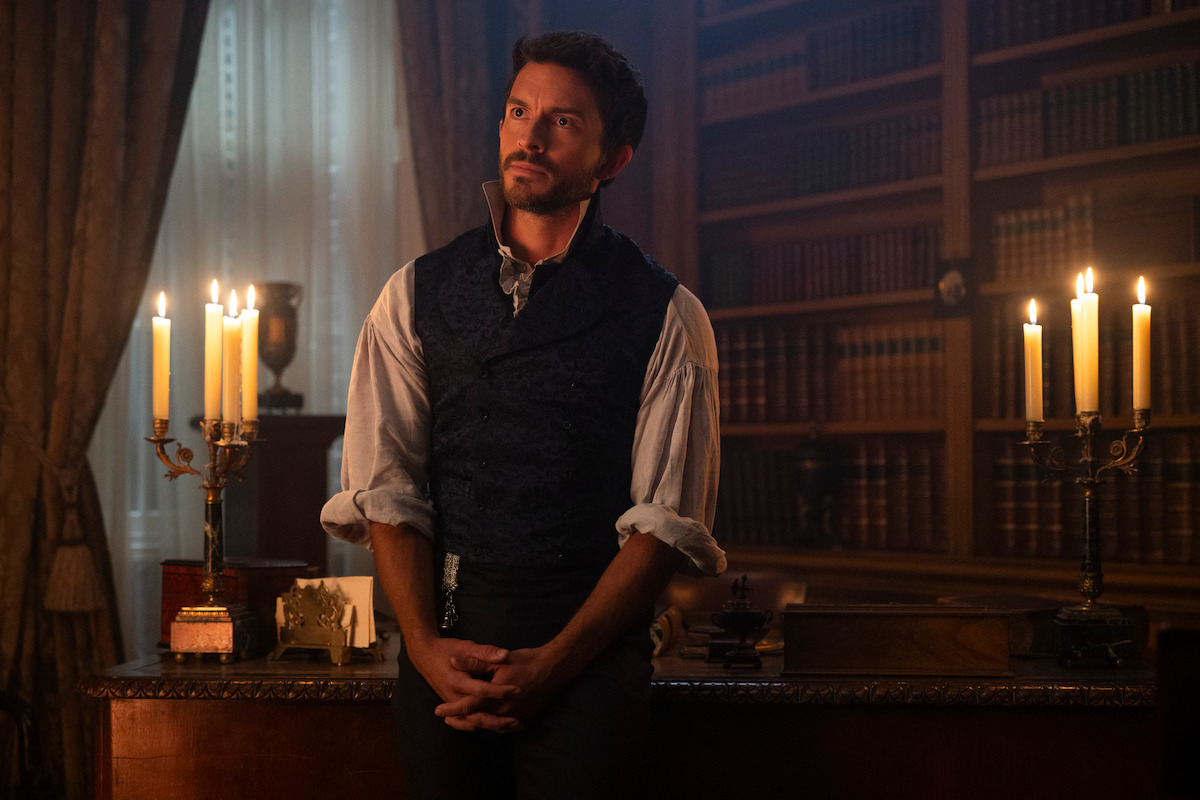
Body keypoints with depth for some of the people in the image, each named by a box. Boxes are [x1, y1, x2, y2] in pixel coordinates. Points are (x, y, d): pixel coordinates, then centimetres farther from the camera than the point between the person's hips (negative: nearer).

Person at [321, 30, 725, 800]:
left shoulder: (664, 315, 2)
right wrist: (426, 645, -10)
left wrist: (551, 664, -12)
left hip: (589, 656, -2)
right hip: (441, 650, 2)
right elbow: (385, 489, 4)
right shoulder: (418, 294, 9)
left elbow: (671, 521, -3)